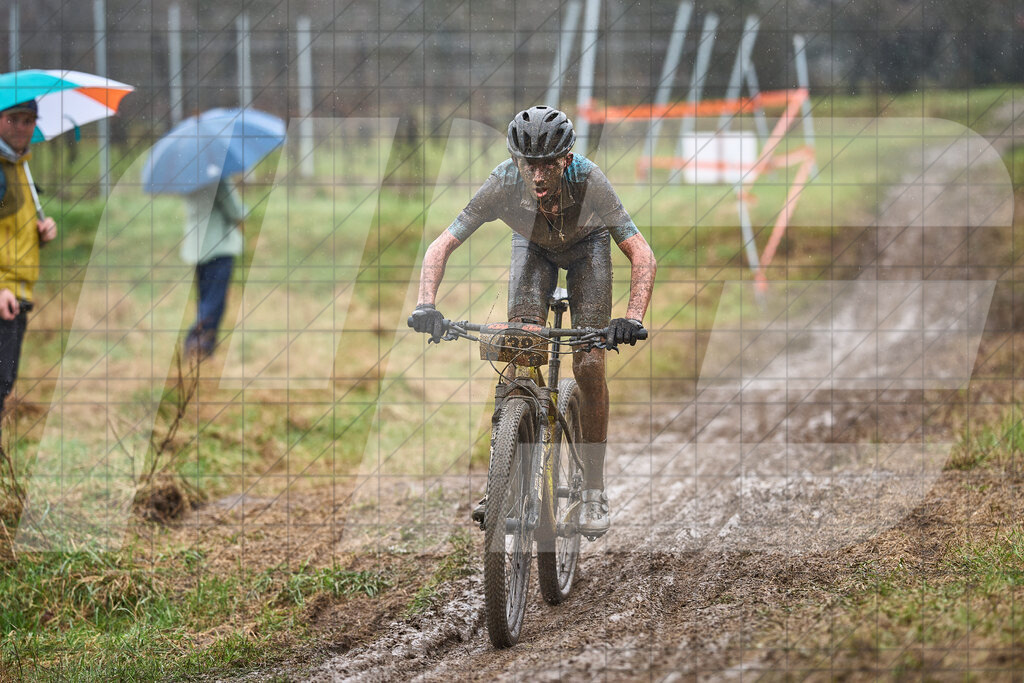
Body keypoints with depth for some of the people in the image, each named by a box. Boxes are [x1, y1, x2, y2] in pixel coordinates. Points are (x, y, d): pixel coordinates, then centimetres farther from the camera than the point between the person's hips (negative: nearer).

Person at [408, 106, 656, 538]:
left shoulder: (588, 180, -40)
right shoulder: (504, 183, -36)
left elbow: (641, 254, -39)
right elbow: (442, 246, -29)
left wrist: (633, 318, -53)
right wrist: (426, 304, -45)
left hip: (586, 245, -1)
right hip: (533, 246, 1)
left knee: (589, 366, -13)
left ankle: (594, 494, -1)